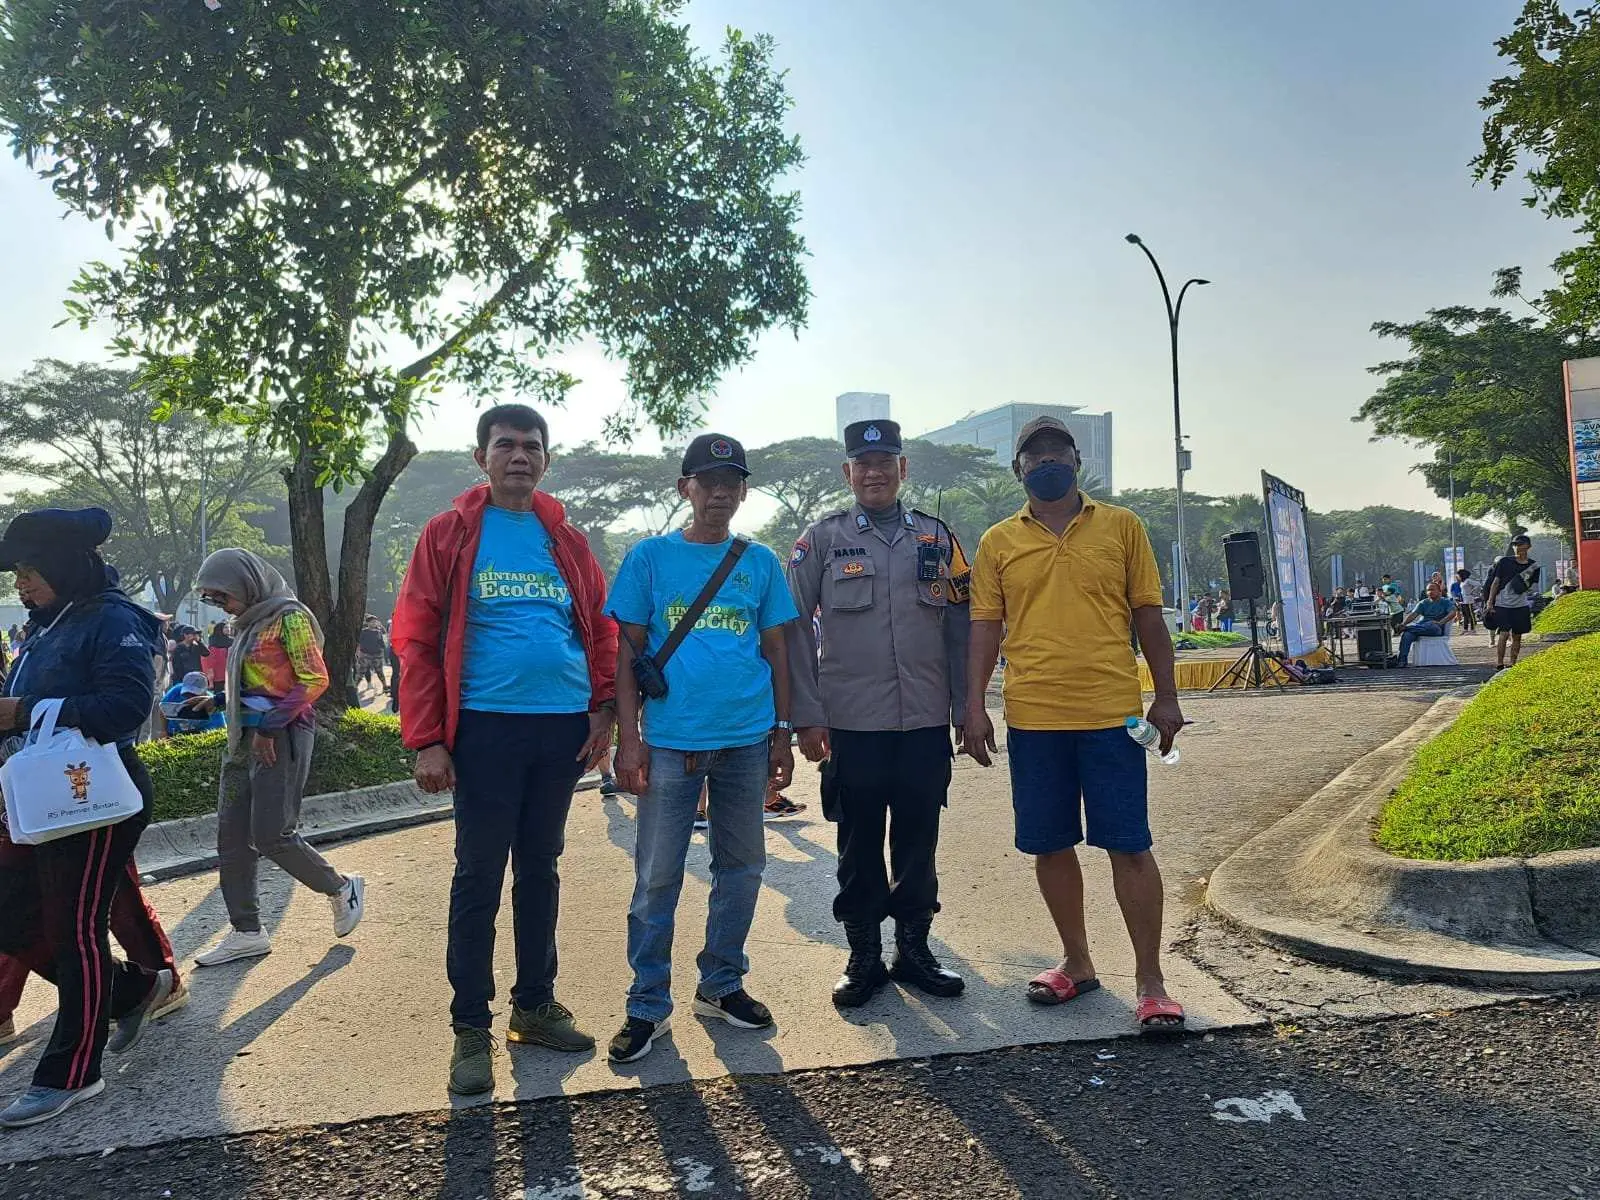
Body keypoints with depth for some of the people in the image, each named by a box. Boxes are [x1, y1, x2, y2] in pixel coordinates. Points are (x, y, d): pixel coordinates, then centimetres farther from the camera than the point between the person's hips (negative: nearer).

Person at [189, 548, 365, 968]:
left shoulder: (289, 615, -9)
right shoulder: (248, 623, 16)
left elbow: (315, 679, -14)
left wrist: (270, 727, -16)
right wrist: (216, 700, 7)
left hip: (281, 738, -9)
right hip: (245, 738, 9)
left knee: (271, 835, -8)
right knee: (231, 836, 5)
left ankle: (342, 889, 14)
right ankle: (246, 932, 13)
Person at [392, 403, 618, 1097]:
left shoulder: (567, 541, 10)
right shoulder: (449, 534, 0)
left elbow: (601, 628, 12)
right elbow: (417, 640, -4)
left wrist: (603, 709, 1)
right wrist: (427, 741, -9)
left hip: (563, 726, 4)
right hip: (486, 727, -4)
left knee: (540, 868, 14)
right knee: (479, 876, 3)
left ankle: (535, 1005, 29)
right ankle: (471, 1027, 16)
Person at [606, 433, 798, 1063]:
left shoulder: (760, 561, 8)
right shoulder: (650, 556, 2)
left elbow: (775, 650, 11)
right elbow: (628, 650, 1)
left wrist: (782, 731, 7)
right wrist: (629, 737, -6)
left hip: (747, 739, 3)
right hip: (670, 740, -2)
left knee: (741, 867, 12)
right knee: (657, 876, 2)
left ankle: (721, 985, 29)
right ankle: (648, 1005, 16)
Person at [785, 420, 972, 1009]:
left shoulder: (937, 537, 9)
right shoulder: (823, 538, 2)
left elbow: (960, 626, 10)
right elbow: (793, 627, 0)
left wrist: (967, 708, 6)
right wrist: (807, 715, -5)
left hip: (926, 722, 2)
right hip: (851, 722, -2)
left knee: (918, 840, 10)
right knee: (859, 844, 7)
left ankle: (914, 949, 25)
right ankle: (864, 957, 21)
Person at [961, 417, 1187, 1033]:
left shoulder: (1121, 526, 6)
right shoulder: (998, 542, 8)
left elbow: (1148, 616, 6)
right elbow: (985, 628, 7)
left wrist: (1166, 697, 3)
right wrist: (974, 707, 0)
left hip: (1111, 713, -2)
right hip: (1032, 718, 2)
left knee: (1129, 845, 1)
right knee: (1050, 846, 10)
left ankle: (1150, 982, 13)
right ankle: (1077, 963, 28)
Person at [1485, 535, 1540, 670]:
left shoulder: (1533, 566, 6)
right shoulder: (1504, 561, -3)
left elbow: (1534, 588, 12)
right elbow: (1495, 582, -1)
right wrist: (1490, 602, -5)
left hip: (1521, 606, 3)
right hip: (1502, 604, -3)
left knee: (1517, 635, 7)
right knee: (1504, 633, -11)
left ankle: (1512, 664, 17)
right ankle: (1499, 664, -5)